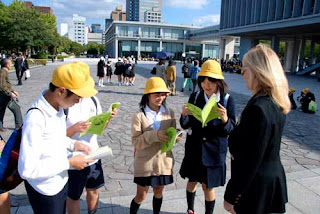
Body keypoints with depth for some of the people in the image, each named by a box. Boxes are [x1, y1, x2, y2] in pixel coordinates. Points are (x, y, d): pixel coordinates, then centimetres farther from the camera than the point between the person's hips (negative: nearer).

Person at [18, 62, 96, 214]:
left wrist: (73, 144, -3)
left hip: (61, 181, 7)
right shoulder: (36, 117, -30)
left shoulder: (58, 106, -5)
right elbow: (27, 169, -30)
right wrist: (69, 163, -23)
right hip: (45, 190, -7)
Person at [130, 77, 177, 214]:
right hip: (144, 163, -3)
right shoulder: (139, 116, -14)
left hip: (164, 162, 3)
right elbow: (136, 141, -17)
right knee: (141, 196, 11)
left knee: (158, 192, 21)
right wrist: (154, 135, -31)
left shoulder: (169, 113, -4)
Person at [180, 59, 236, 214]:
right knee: (192, 181, 19)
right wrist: (184, 115, -25)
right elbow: (185, 125, -4)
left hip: (214, 150, -2)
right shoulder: (195, 97, -6)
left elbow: (231, 129, -11)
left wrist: (225, 120, -31)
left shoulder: (227, 100, -12)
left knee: (208, 186, 11)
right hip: (194, 148, 3)